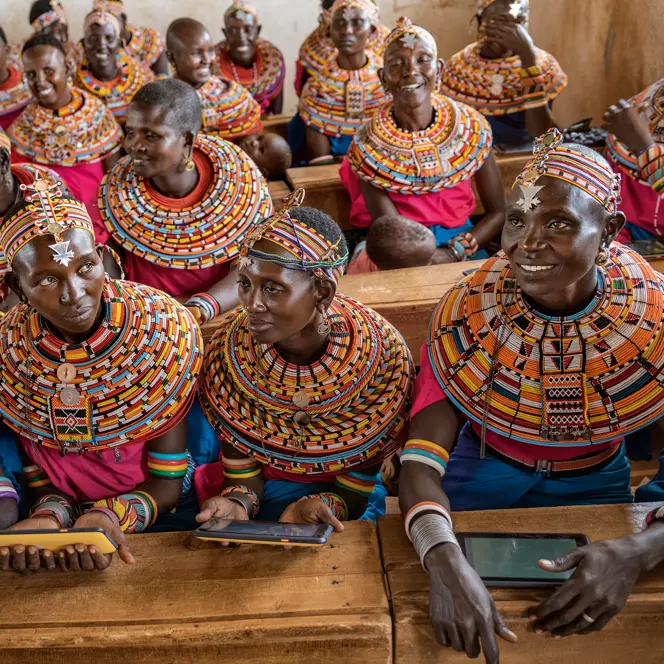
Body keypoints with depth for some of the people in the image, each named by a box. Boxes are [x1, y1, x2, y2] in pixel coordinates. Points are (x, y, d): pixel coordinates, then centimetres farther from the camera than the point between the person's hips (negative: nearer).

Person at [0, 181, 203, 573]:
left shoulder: (163, 329, -16)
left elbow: (167, 483, -10)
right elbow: (36, 472, 1)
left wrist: (108, 517, -27)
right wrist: (49, 517, -19)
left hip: (154, 520, -2)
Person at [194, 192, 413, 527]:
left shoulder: (381, 354, -18)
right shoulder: (229, 350, -13)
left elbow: (357, 487, -10)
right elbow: (240, 465, -5)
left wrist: (327, 507, -31)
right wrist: (237, 501, -26)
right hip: (263, 496, 3)